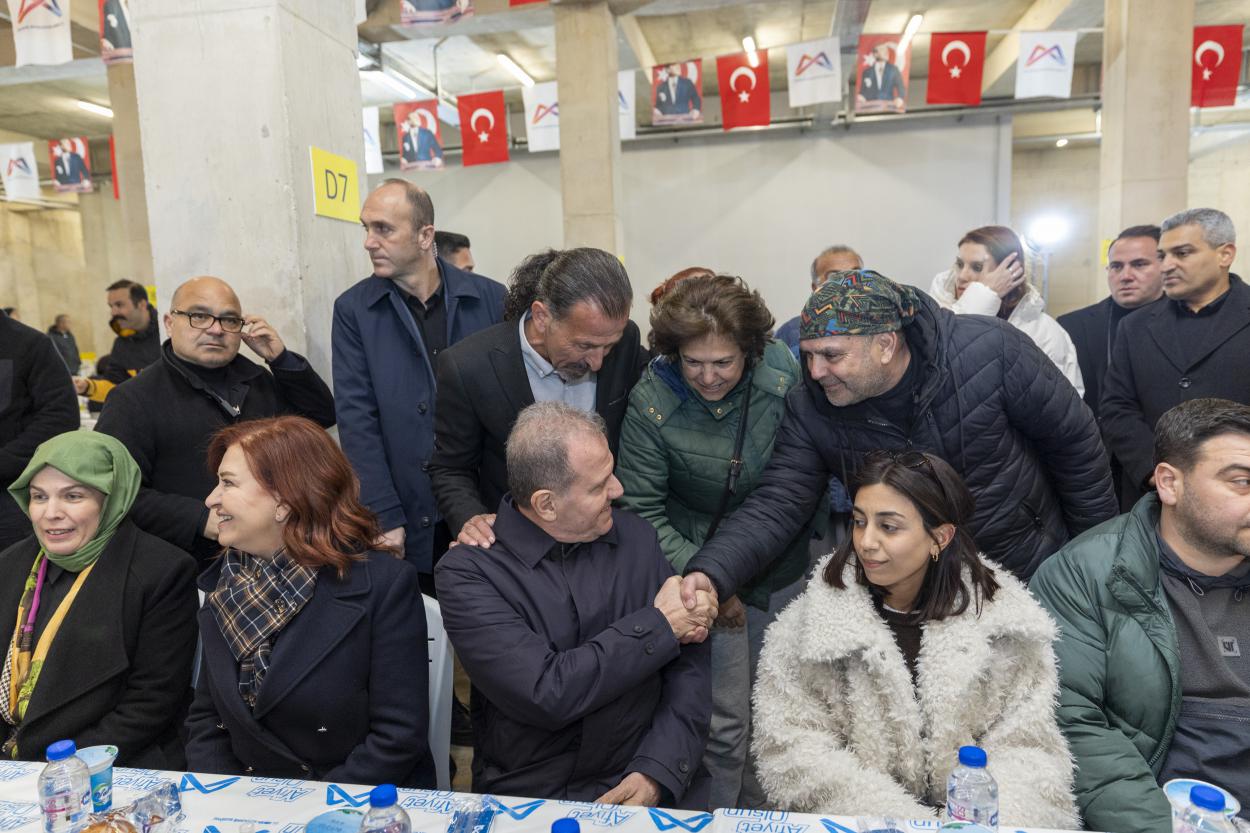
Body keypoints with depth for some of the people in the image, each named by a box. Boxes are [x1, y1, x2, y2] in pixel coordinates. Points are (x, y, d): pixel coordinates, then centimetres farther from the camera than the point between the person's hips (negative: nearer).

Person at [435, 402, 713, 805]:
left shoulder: (635, 537, 1)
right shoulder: (466, 572, -11)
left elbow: (688, 666, 1)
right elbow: (546, 695, -19)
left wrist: (658, 771, -13)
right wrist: (659, 625, -12)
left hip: (647, 787, 2)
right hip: (526, 794, -1)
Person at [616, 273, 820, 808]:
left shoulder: (780, 370, -14)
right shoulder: (651, 403, -20)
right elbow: (642, 511, -13)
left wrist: (815, 536, 4)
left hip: (780, 567, 3)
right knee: (726, 717, 1)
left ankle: (765, 808, 44)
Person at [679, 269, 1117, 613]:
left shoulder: (990, 350, -27)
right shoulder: (810, 409, -20)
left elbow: (1074, 439, -13)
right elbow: (776, 504, -23)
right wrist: (709, 573, -41)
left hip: (1037, 569, -1)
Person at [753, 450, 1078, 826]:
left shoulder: (1003, 619, -1)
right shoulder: (805, 627, -7)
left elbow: (1025, 746, -1)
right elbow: (794, 752, -9)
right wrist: (901, 821, -17)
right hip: (858, 821, -2)